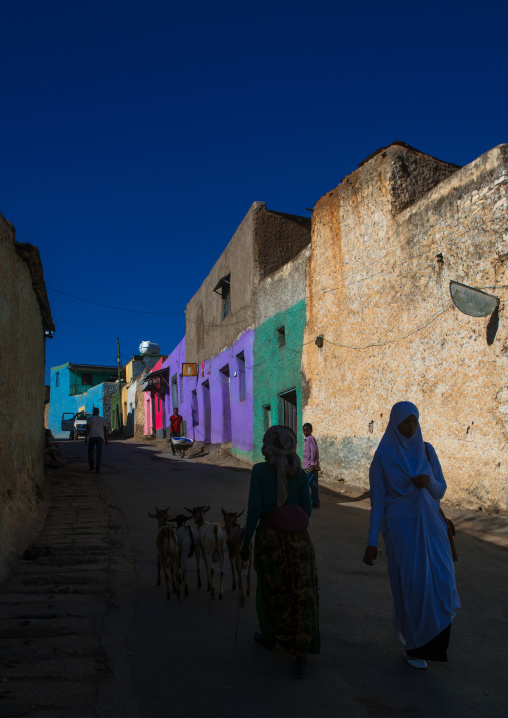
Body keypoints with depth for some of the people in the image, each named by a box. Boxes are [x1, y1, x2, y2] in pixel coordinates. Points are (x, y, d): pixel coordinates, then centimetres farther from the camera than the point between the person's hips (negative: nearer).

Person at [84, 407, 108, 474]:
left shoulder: (90, 418, 8)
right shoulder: (102, 419, 14)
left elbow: (87, 429, -3)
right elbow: (105, 430, 10)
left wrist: (86, 438, -4)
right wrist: (106, 440, 13)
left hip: (92, 436, -1)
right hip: (100, 437, 1)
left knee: (90, 451, 18)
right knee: (99, 453, 1)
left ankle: (92, 465, 7)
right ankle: (98, 469, -6)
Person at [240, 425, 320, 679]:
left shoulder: (259, 470, -10)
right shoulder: (299, 473, -1)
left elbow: (254, 509, -13)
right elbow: (307, 509, 3)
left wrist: (245, 542, -3)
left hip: (269, 537, -2)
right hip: (298, 539, 2)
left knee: (269, 589, 20)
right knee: (301, 595, 6)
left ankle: (269, 636, 41)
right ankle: (301, 657, 4)